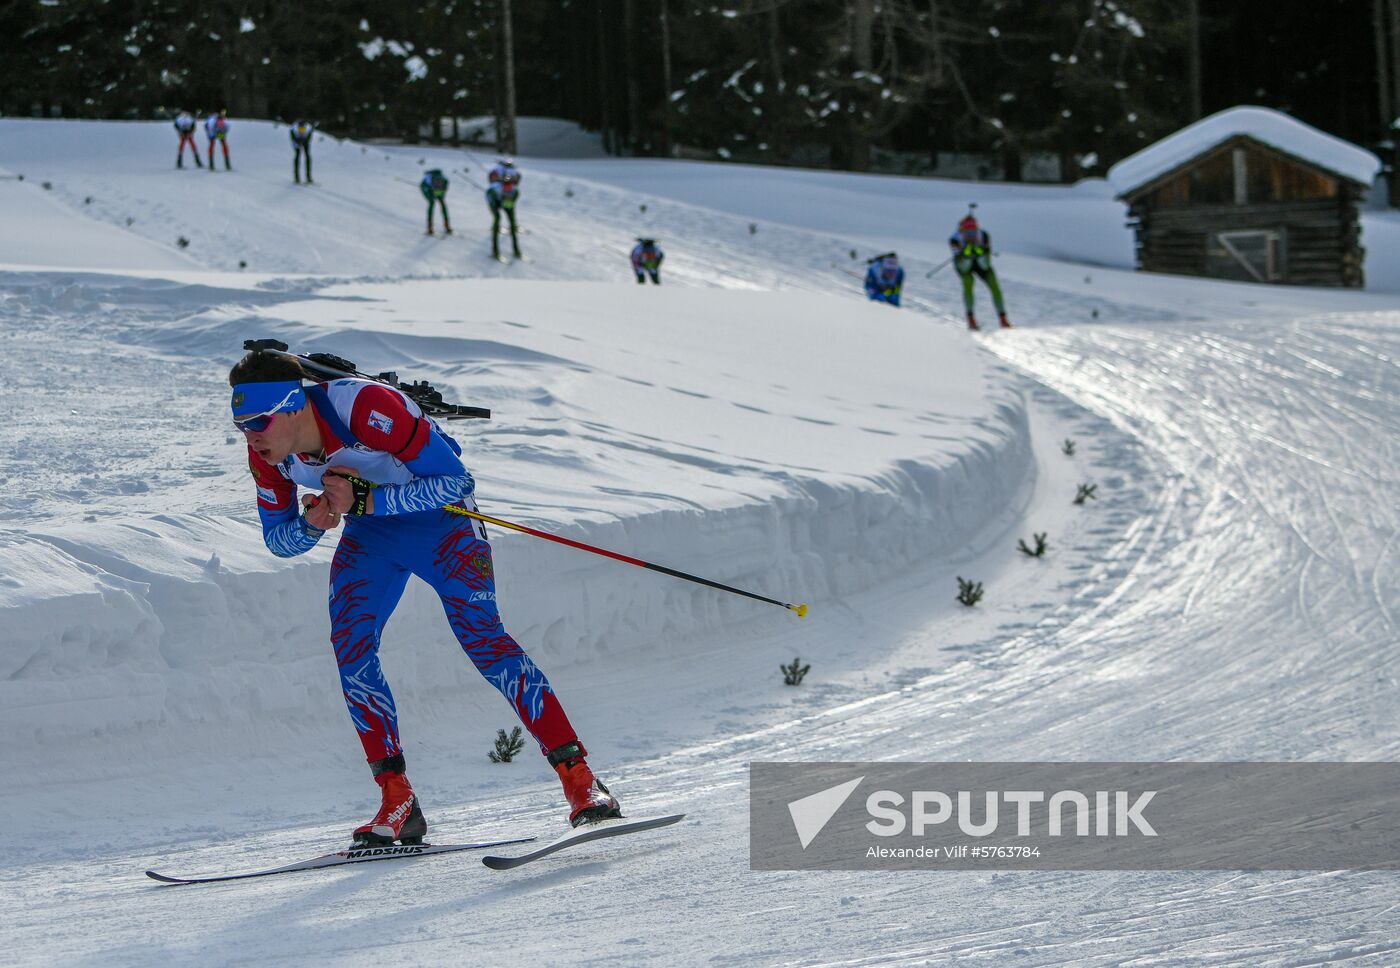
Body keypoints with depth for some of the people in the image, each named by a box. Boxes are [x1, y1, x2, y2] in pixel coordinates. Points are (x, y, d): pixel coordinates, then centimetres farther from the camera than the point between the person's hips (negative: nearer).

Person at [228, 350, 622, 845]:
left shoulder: (368, 408, -35)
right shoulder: (267, 453, -16)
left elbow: (456, 480, -29)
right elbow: (278, 539, -2)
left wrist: (366, 499, -36)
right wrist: (311, 525, -26)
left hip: (439, 519, -5)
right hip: (370, 534, 6)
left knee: (480, 634, -19)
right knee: (350, 643, -14)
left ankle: (578, 776, -16)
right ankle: (399, 804, -9)